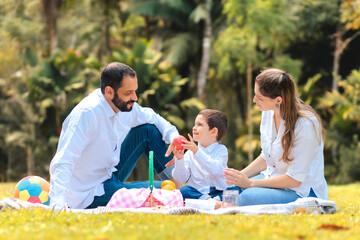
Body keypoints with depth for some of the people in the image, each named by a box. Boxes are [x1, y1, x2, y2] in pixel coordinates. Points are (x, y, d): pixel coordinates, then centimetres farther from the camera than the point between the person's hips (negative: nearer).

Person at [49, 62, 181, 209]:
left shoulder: (125, 106, -5)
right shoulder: (87, 113, -29)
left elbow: (153, 118, 17)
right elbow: (62, 163, -36)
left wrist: (173, 137, -6)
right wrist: (58, 204, -51)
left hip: (110, 174, 9)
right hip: (91, 195, -9)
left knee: (149, 130, 3)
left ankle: (174, 182, 9)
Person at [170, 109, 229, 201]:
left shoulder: (221, 149, 2)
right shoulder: (190, 152, 8)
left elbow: (216, 170, -20)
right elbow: (181, 178, 0)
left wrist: (197, 152, -26)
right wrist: (179, 159, -16)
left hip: (217, 192, -2)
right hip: (196, 192, 2)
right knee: (183, 190, -29)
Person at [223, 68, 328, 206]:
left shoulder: (306, 124, -23)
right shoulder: (268, 112, 1)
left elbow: (295, 179, -21)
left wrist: (250, 183, -19)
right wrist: (240, 175, -1)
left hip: (302, 191, -7)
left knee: (249, 197, -31)